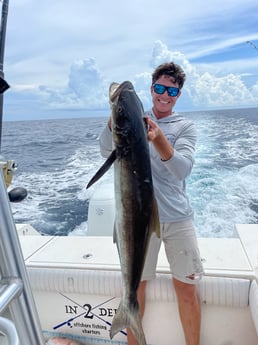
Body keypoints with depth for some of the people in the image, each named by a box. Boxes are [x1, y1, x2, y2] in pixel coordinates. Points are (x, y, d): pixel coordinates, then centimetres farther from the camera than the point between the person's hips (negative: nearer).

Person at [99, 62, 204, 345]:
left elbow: (182, 169, -15)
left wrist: (157, 138, -33)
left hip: (177, 217, 1)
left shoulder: (185, 127, 4)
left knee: (186, 288, 7)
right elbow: (106, 150, -12)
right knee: (136, 284, 12)